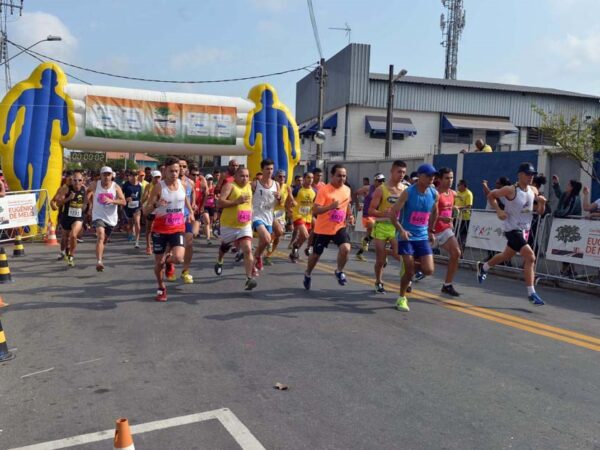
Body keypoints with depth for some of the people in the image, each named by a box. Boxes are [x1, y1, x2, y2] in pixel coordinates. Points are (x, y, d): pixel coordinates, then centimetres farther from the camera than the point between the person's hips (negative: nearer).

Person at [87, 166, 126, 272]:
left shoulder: (116, 187, -5)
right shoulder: (95, 185, -4)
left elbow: (123, 202, -14)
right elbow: (88, 191, 19)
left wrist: (111, 200, -29)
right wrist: (91, 204, 15)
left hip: (111, 218, 3)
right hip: (98, 216, -2)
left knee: (104, 239, 18)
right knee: (100, 236, -26)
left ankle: (100, 258, 42)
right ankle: (99, 261, -34)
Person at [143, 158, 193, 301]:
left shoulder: (182, 184, -1)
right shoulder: (159, 186, -12)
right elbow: (145, 211, -13)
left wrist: (190, 211, 16)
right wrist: (156, 204, -32)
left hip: (178, 228, 2)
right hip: (160, 229, -2)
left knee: (178, 258, -19)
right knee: (158, 261, 8)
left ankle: (168, 260, 19)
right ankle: (161, 288, 33)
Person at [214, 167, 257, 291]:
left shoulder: (249, 186, 5)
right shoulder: (230, 186, -13)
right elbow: (219, 203, -23)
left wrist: (250, 214, 15)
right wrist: (237, 201, -30)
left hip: (245, 225, 3)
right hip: (228, 225, -3)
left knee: (248, 250, -15)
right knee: (225, 246, 21)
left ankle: (249, 278, -17)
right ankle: (219, 262, 54)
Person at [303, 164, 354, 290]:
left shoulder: (347, 190, 2)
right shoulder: (324, 190, -17)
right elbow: (315, 210, -22)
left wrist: (350, 216, 5)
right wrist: (331, 206, -36)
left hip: (339, 227, 3)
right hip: (323, 228, -3)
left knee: (345, 248, -22)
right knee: (316, 254, 11)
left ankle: (339, 271, 5)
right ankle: (307, 275, 39)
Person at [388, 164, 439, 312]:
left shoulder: (434, 194, 2)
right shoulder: (408, 192, -12)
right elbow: (392, 214, -13)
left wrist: (430, 230, 20)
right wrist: (401, 230, -23)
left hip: (423, 237, 4)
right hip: (406, 236, -4)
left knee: (428, 270, -7)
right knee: (409, 272, -6)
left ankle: (410, 266, 25)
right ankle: (402, 298, 17)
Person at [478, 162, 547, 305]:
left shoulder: (533, 191, 2)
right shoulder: (510, 190, -16)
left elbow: (540, 212, 9)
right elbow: (491, 195, -4)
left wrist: (542, 203, -12)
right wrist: (499, 210, -16)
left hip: (525, 229, 8)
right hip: (512, 229, -8)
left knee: (507, 256, 22)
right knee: (530, 257, -17)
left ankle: (483, 267, 47)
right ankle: (531, 293, -9)